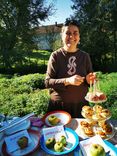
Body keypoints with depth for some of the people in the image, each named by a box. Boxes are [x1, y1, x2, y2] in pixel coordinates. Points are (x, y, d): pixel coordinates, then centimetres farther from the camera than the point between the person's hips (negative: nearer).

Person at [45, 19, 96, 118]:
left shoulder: (85, 56, 0)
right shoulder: (56, 56, -8)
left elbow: (89, 81, 8)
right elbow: (47, 82, -11)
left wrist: (89, 80, -15)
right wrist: (67, 81, -25)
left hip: (80, 105, 3)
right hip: (58, 106, -2)